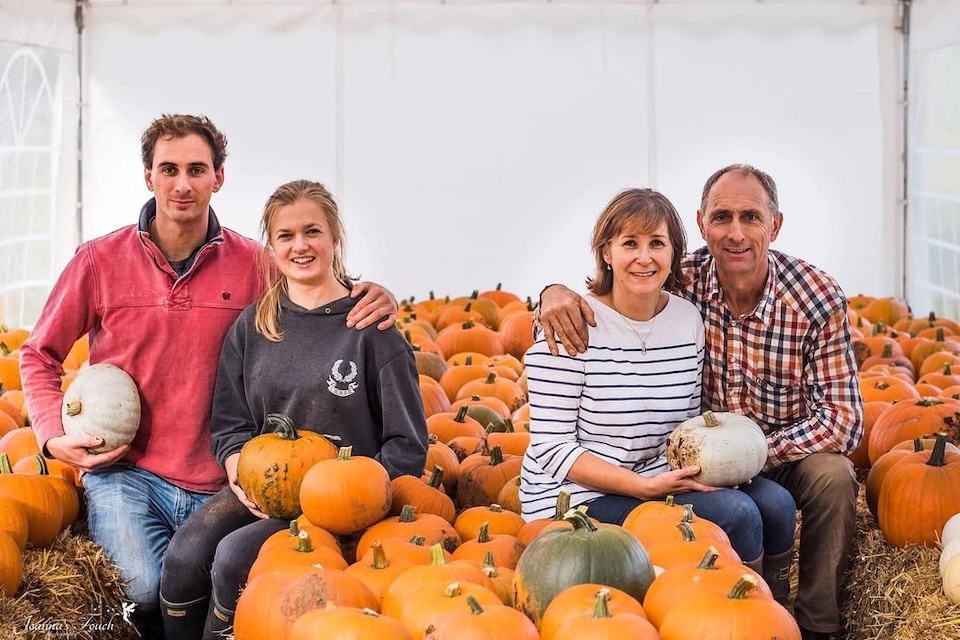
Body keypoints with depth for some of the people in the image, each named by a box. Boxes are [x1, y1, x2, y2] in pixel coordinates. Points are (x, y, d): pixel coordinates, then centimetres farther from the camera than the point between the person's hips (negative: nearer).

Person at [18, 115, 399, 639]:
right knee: (146, 589, -25)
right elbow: (39, 355, 12)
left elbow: (325, 309, 11)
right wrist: (54, 436, -3)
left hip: (216, 484, 2)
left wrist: (374, 298, -13)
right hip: (124, 472, -1)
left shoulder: (253, 264, 1)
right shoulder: (99, 261, 1)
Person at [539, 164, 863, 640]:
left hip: (788, 453, 0)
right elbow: (608, 292, -3)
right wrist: (557, 291, -29)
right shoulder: (684, 280, -14)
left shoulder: (818, 298, -18)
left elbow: (843, 419, -18)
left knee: (832, 476, -31)